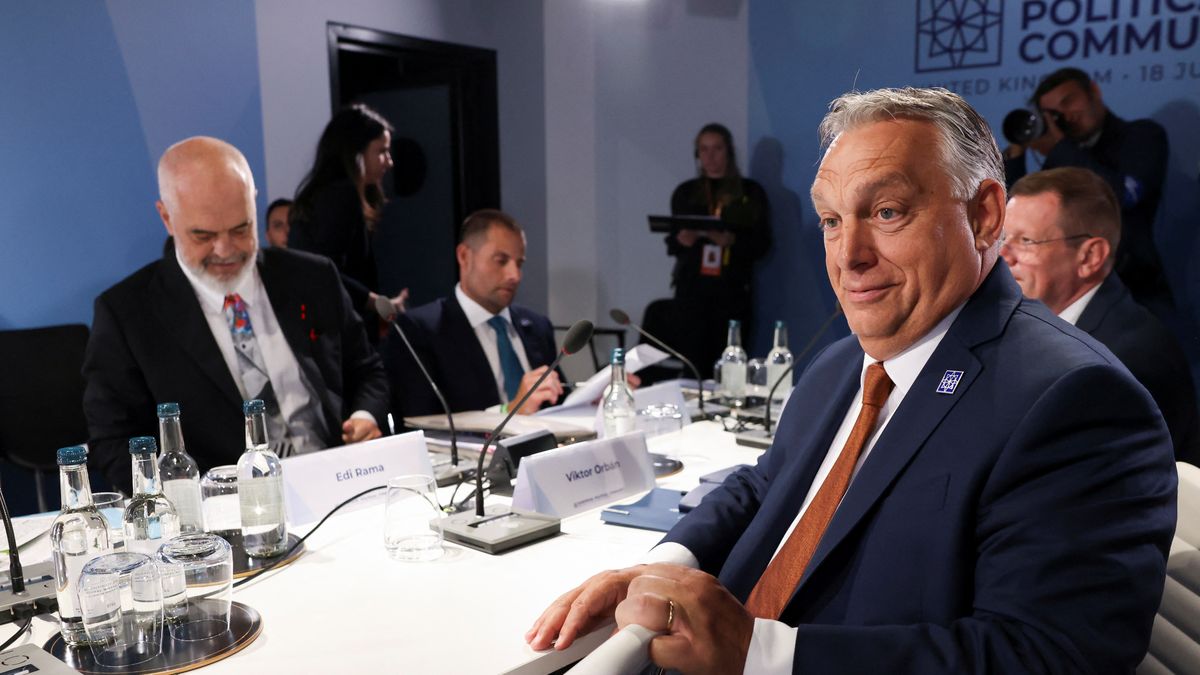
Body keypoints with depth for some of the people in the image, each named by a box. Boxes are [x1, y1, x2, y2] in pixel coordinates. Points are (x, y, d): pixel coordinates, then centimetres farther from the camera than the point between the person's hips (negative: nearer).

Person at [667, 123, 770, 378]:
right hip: (691, 290, 1)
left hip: (733, 292, -1)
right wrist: (682, 240, -11)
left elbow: (761, 243, 0)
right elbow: (671, 245, 12)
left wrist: (731, 240, -18)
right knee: (691, 365, -6)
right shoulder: (685, 192, 12)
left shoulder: (751, 192, 6)